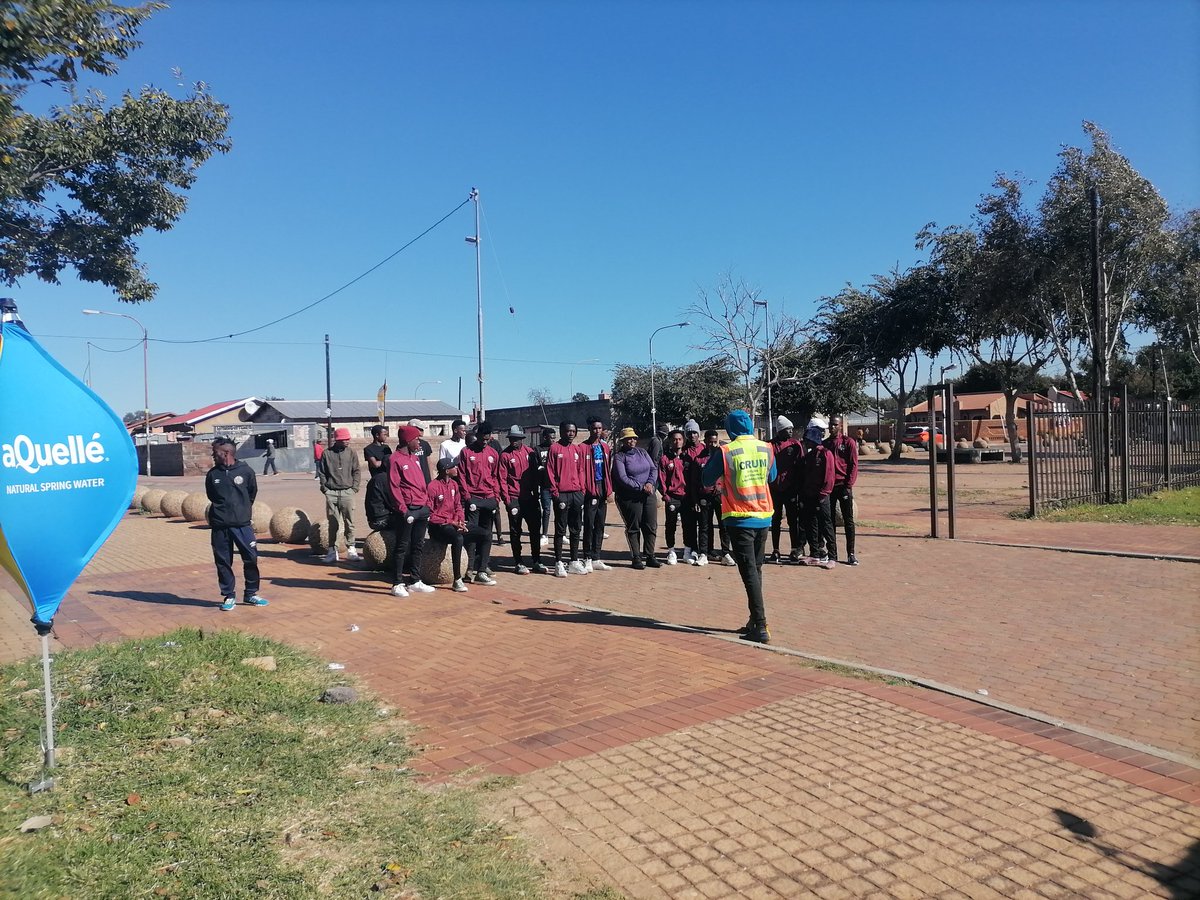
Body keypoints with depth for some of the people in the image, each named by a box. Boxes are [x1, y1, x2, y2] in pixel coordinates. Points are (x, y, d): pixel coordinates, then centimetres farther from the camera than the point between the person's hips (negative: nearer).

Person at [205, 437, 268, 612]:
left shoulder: (245, 471, -4)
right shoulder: (212, 474, 1)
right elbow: (211, 496, 15)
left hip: (242, 524, -1)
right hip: (219, 525, 2)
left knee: (251, 558, 1)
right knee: (223, 562, 6)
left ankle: (251, 594, 16)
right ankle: (229, 596, 19)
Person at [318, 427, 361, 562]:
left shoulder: (351, 453, 5)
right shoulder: (327, 453, 2)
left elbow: (357, 472, 8)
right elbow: (321, 472, 8)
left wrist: (354, 487, 0)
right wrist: (325, 488, 2)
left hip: (347, 492, 1)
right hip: (331, 493, -1)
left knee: (349, 523, 1)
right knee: (333, 524, 3)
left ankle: (351, 549, 9)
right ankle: (332, 551, 9)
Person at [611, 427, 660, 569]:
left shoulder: (642, 452, 11)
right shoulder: (619, 456, -6)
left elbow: (654, 468, 8)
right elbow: (622, 478, -15)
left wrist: (650, 483, -10)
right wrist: (641, 487, -18)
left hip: (648, 495, 5)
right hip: (630, 497, -5)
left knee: (651, 526, 4)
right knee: (633, 528, 3)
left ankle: (649, 556, 14)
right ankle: (636, 558, 11)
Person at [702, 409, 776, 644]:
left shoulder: (725, 452, -12)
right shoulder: (767, 449, 2)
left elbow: (707, 481, 0)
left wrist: (712, 457, 14)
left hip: (739, 519, -5)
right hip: (763, 517, 5)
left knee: (749, 573, -4)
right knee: (756, 570, 16)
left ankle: (760, 627, -9)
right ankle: (754, 622, 22)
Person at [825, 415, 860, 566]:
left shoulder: (848, 442, 0)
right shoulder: (824, 444, 10)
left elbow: (854, 465, -3)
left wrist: (849, 485, -11)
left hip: (843, 486, -3)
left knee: (848, 521, 1)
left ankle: (851, 554, 5)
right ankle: (832, 554, 11)